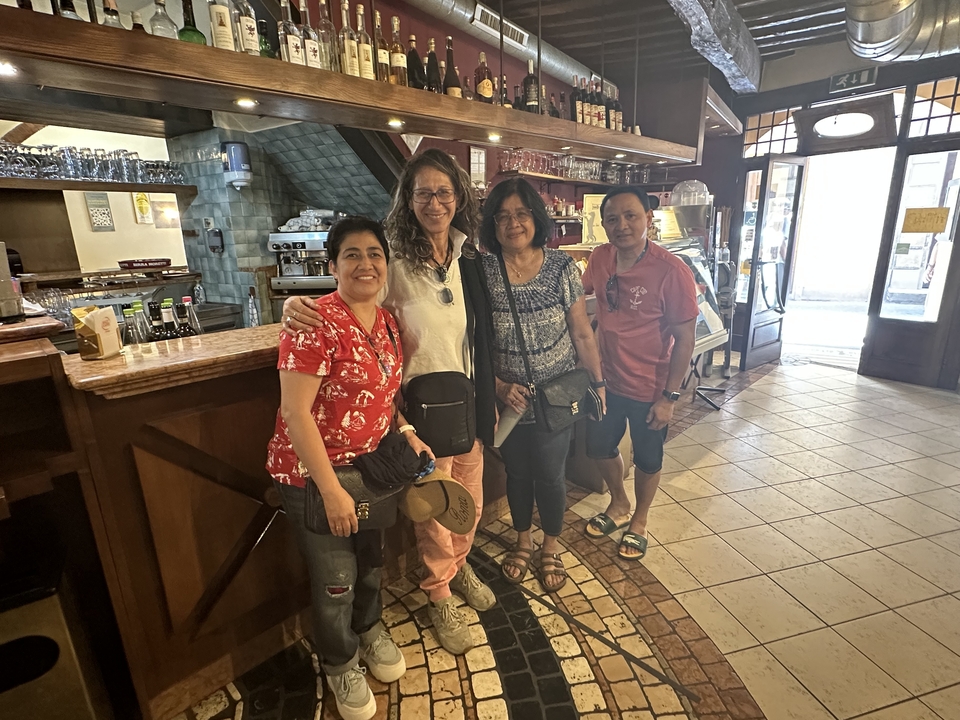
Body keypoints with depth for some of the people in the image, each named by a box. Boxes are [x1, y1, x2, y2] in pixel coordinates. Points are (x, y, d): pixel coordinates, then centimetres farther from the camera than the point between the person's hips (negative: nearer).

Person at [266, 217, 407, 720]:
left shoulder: (388, 323, 2)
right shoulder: (317, 323, -22)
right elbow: (295, 411, -24)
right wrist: (332, 490, -23)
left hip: (373, 467, 7)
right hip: (315, 475, -6)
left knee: (371, 558, 24)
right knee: (335, 580, 11)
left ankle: (369, 628, 55)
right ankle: (339, 664, 43)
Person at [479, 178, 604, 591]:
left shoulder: (561, 267, -9)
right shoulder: (481, 271, -10)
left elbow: (582, 333, -2)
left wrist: (598, 383, 1)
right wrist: (498, 386, -14)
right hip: (507, 400, 1)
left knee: (550, 476, 14)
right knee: (517, 473, 20)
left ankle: (551, 548, 42)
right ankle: (523, 541, 47)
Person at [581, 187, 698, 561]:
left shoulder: (672, 272, -22)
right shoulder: (601, 257, -7)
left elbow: (685, 338, -16)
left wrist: (669, 397, -15)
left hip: (650, 389, -5)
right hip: (606, 380, 5)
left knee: (647, 460, 16)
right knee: (599, 448, 20)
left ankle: (639, 521, 44)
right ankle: (618, 505, 49)